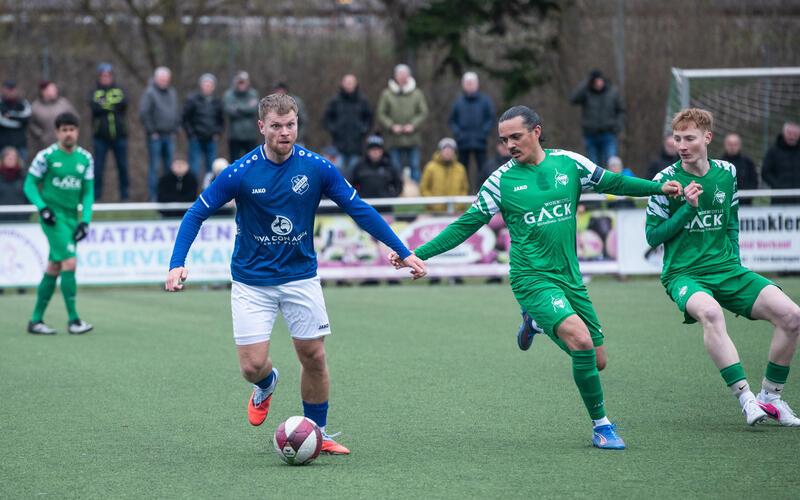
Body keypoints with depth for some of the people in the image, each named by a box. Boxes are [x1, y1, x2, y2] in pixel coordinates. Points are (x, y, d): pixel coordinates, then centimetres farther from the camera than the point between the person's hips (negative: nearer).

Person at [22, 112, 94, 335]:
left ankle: (36, 320, 17)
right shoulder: (46, 156, -7)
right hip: (53, 216, -6)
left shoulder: (85, 158, 7)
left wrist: (85, 220, -1)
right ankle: (73, 320, -12)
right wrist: (42, 207, -16)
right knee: (70, 262, -16)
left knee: (54, 269, 9)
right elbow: (30, 184, -1)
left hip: (72, 217, 6)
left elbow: (88, 192, 10)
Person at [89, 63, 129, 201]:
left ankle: (124, 195, 11)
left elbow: (124, 102, -11)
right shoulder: (94, 92, 8)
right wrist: (113, 105, -12)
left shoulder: (119, 90, 10)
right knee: (98, 167, -2)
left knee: (123, 166, 3)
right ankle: (96, 195, 4)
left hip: (119, 134, 1)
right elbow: (94, 107, -12)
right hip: (101, 136, -1)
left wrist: (104, 104, -11)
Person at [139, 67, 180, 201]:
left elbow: (177, 113, 21)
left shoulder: (172, 93, 14)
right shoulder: (149, 93, -7)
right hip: (155, 136, -6)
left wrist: (175, 128, 10)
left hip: (169, 135, 6)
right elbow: (144, 113, -12)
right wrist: (152, 131, -12)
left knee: (169, 167, 8)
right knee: (154, 167, -5)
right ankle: (153, 196, -2)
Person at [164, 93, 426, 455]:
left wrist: (403, 252, -4)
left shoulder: (317, 168, -10)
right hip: (252, 282, -2)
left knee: (314, 358, 2)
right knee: (252, 366, -6)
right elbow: (196, 214, -8)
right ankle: (266, 385, 33)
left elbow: (359, 210, -2)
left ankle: (317, 433, 23)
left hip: (301, 277, 2)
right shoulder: (240, 173, -15)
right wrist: (177, 264, -20)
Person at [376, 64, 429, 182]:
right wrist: (391, 126, -10)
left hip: (412, 138, 0)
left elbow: (423, 112, 4)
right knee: (396, 168, 1)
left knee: (414, 167, 0)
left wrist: (413, 125, -11)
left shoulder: (417, 94, 6)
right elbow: (381, 114, 4)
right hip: (394, 139, 0)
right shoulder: (387, 94, 4)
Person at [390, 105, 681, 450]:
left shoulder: (569, 163, 3)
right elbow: (464, 226, 1)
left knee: (596, 360, 8)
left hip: (570, 277, 5)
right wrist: (416, 254, -6)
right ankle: (601, 426, -11)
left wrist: (658, 187, 10)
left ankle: (537, 321, 34)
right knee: (581, 340, -26)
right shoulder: (501, 181, -3)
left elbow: (613, 182, 17)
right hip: (533, 278, -4)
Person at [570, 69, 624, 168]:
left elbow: (621, 111, 11)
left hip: (608, 134, 0)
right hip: (591, 135, 0)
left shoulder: (613, 92, 3)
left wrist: (618, 125, -5)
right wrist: (586, 84, -24)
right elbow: (574, 99, -22)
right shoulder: (585, 92, -2)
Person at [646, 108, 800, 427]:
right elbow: (653, 236, -4)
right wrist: (688, 208, -15)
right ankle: (744, 397, -36)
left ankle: (770, 396, 3)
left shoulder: (726, 173, 8)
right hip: (683, 274, -4)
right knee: (710, 311, -40)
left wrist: (734, 263, 12)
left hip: (727, 270, 5)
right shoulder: (667, 180, -4)